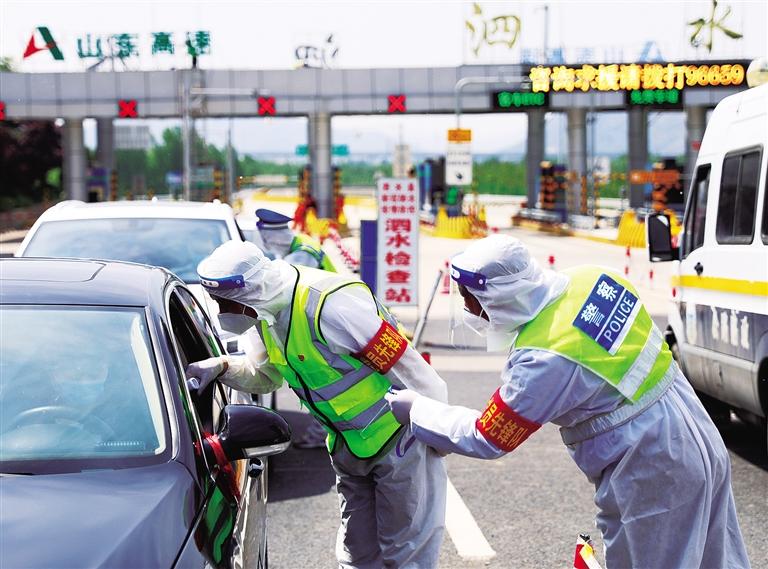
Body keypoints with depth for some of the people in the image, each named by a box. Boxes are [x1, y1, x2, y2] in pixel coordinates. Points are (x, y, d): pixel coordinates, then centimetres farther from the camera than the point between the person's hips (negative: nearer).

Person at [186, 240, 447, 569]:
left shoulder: (331, 306, -31)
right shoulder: (268, 312, -3)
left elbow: (417, 376, -25)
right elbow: (265, 377, 15)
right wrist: (222, 368, -5)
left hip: (398, 437, -8)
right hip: (348, 445, 9)